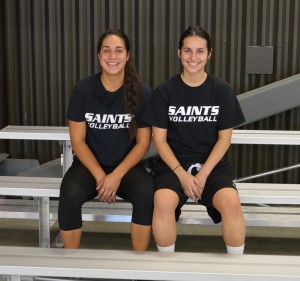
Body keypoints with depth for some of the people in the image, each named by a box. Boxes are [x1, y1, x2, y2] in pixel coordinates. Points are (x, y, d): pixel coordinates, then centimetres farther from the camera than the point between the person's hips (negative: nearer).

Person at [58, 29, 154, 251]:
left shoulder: (142, 93, -6)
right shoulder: (83, 89, -6)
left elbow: (143, 143, -4)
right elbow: (78, 141, -4)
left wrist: (117, 176, -16)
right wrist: (99, 176, -15)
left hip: (127, 166, 0)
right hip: (89, 164, 0)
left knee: (147, 193, -31)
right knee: (70, 195, -31)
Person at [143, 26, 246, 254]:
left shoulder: (222, 90, 1)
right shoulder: (164, 91, -1)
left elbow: (224, 138, 1)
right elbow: (159, 138, -1)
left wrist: (203, 174, -11)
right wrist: (182, 174, -13)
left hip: (211, 164, 1)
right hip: (173, 163, 0)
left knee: (231, 202, -30)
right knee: (164, 201, -33)